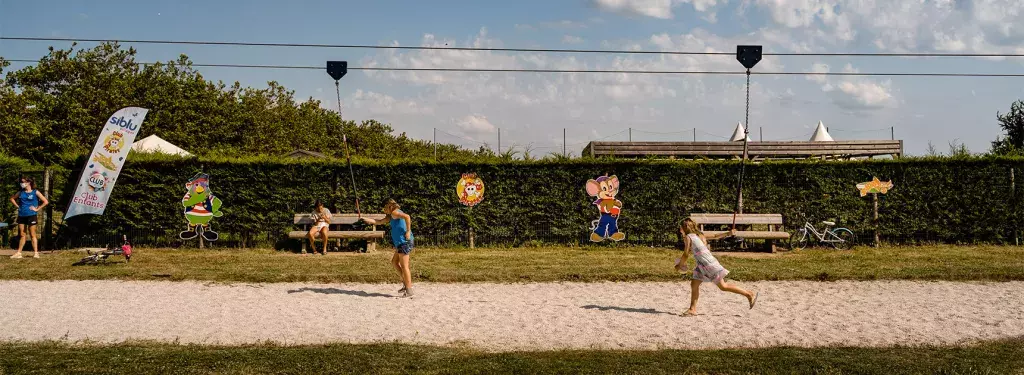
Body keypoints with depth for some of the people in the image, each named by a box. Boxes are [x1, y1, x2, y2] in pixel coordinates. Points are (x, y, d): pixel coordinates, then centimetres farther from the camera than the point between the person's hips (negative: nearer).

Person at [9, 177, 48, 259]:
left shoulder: (35, 192, -3)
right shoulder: (21, 192, 10)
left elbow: (46, 202, -7)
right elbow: (12, 198, 26)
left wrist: (37, 209, -8)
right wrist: (17, 206, 12)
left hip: (31, 215, -5)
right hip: (21, 215, 5)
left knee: (32, 234, -3)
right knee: (22, 235, 8)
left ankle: (36, 253, 0)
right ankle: (18, 253, 11)